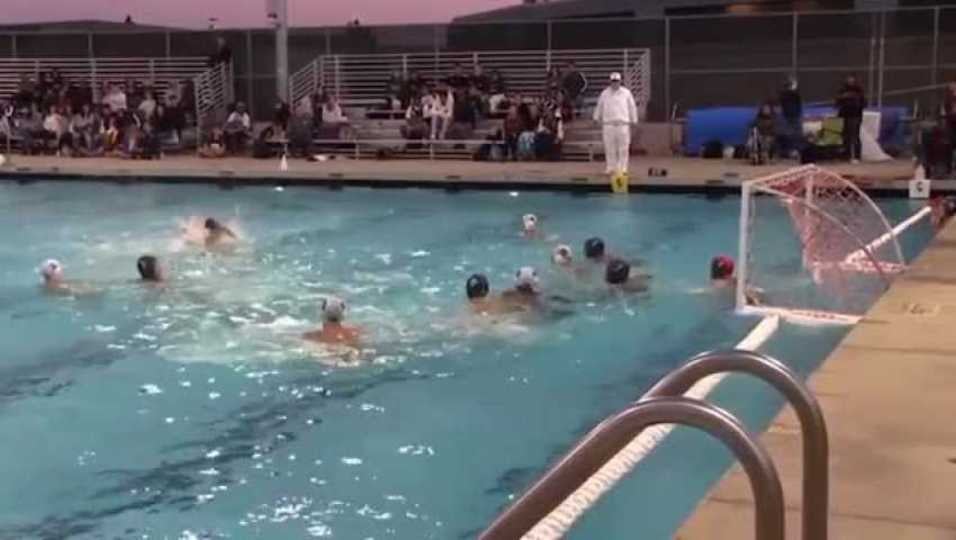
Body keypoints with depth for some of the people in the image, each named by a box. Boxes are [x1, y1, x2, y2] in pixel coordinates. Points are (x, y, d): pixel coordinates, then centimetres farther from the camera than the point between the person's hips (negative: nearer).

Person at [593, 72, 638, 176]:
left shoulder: (626, 93, 6)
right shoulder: (605, 93, 9)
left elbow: (632, 107, 10)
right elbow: (599, 106, 18)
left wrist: (633, 120, 9)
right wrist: (597, 118, 17)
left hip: (623, 123, -1)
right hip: (608, 124, 1)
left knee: (623, 147, -4)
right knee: (609, 147, 1)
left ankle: (622, 168, 0)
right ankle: (611, 167, 9)